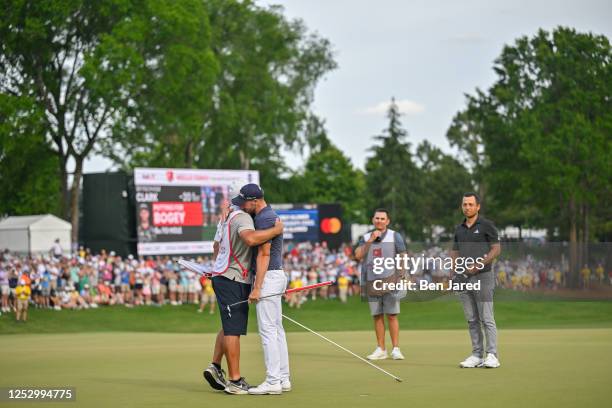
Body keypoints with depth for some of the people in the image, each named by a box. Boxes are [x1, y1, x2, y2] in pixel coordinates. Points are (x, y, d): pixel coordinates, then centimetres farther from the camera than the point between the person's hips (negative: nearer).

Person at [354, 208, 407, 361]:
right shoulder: (365, 238, 13)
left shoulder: (395, 236, 4)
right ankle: (381, 350, 10)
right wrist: (370, 241, -10)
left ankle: (395, 349, -4)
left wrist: (401, 277, -8)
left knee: (391, 315, -7)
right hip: (372, 282, 3)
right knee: (377, 316, 5)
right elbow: (358, 255, -1)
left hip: (390, 281, -3)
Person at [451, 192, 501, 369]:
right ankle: (476, 355, 11)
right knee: (472, 320, 7)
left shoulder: (486, 225, -3)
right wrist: (455, 264, -1)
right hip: (463, 278, 6)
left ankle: (492, 355, -7)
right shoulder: (459, 228, 15)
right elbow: (455, 251, 21)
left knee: (487, 319, -8)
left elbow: (496, 249, -7)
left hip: (482, 276, -6)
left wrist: (478, 265, -16)